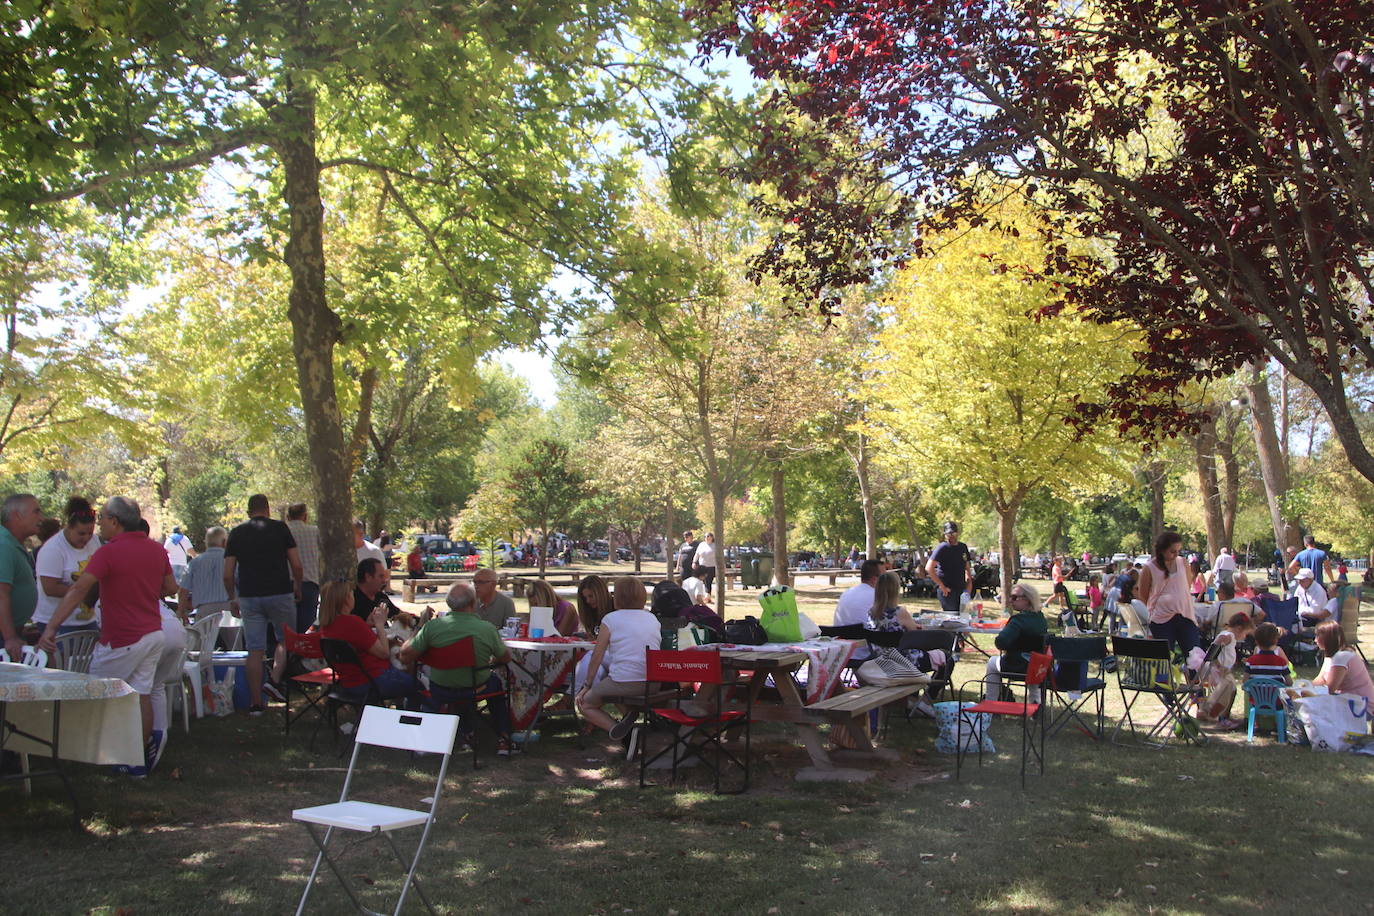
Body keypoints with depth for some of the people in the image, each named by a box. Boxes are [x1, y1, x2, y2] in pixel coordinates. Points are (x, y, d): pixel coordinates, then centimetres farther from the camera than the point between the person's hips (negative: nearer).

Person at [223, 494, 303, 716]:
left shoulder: (237, 533, 7)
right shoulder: (280, 528, 2)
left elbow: (228, 575, 4)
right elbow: (297, 566, -1)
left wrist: (232, 598, 17)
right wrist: (297, 587, 15)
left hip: (249, 596, 2)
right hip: (280, 593, -2)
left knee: (255, 650, 4)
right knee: (285, 640, 17)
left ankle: (256, 703, 6)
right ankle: (275, 680, -4)